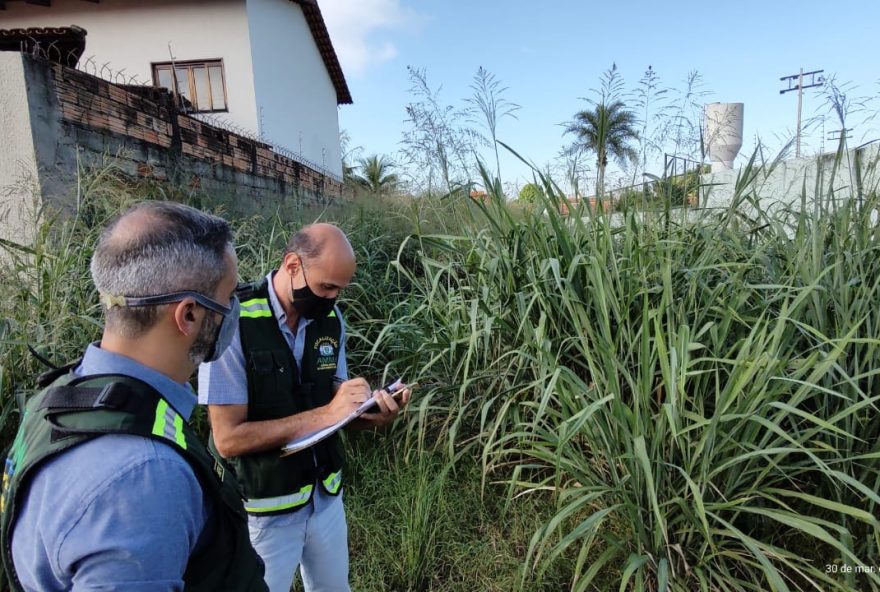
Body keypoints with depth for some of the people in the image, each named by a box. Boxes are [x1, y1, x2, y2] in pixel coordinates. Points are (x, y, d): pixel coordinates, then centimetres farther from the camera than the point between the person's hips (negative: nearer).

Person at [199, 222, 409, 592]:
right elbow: (228, 438, -23)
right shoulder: (235, 323, -22)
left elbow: (333, 402, 4)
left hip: (326, 494, 6)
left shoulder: (331, 319, -3)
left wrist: (372, 413, -17)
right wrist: (324, 415, -29)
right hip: (265, 508, -5)